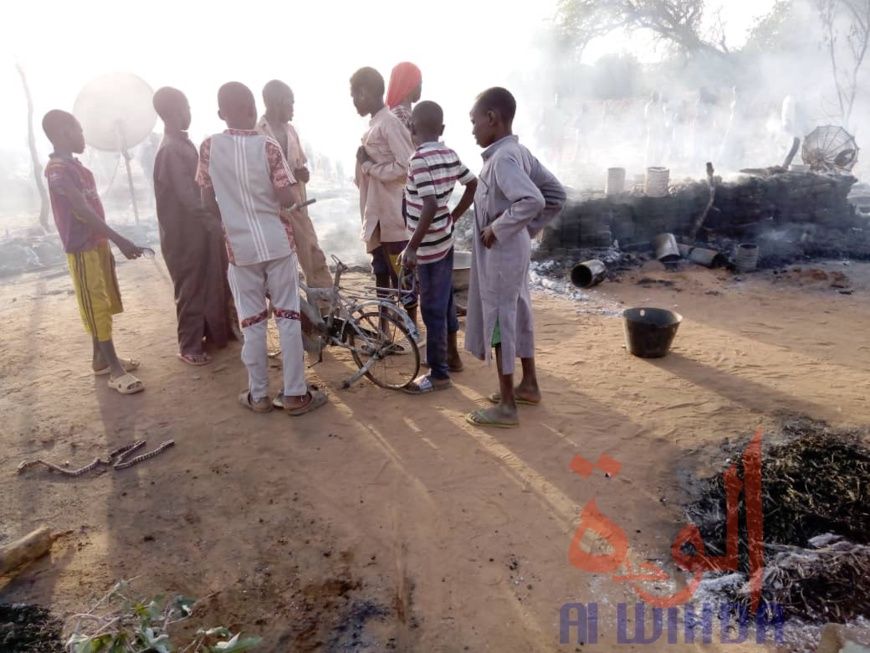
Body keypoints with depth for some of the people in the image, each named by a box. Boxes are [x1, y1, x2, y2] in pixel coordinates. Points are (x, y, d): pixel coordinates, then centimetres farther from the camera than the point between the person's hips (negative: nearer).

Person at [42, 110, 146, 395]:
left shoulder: (73, 165, 14)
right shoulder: (58, 169, -16)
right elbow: (83, 211, -25)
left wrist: (107, 243, 19)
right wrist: (120, 240, -30)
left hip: (97, 243, 9)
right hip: (82, 248, -9)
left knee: (103, 304, 14)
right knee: (95, 306, -5)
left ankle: (102, 359, 24)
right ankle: (115, 369, -2)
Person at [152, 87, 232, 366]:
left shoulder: (183, 144, 12)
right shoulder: (171, 150, -19)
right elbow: (186, 195, -25)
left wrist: (212, 221, 17)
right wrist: (212, 223, -25)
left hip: (199, 225, 9)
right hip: (184, 231, -9)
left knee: (213, 283, 17)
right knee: (191, 289, 0)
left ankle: (217, 333, 32)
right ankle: (189, 347, 12)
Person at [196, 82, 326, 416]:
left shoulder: (209, 147, -1)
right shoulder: (268, 146, -8)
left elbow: (209, 200, 6)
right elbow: (288, 199, -12)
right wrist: (294, 190, 10)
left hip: (239, 246, 2)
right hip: (277, 242, -1)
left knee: (252, 322, 10)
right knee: (288, 317, 6)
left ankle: (258, 395, 19)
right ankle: (295, 394, 11)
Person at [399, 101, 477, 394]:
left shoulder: (420, 159, -20)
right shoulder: (450, 154, 4)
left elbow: (430, 206, -29)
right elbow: (473, 184, 13)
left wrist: (411, 247, -25)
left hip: (428, 246, -9)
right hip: (445, 240, 9)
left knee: (432, 309, 0)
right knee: (445, 301, 21)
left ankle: (439, 374, 11)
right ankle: (452, 355, 36)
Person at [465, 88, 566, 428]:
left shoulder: (502, 158, -21)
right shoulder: (519, 152, 8)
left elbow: (532, 200, -35)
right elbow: (556, 193, 12)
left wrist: (497, 229, -23)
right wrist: (529, 229, 9)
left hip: (500, 253, -10)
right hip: (515, 250, 10)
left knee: (499, 322, -1)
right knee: (517, 315, 19)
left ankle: (506, 407, 9)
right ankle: (529, 385, 33)